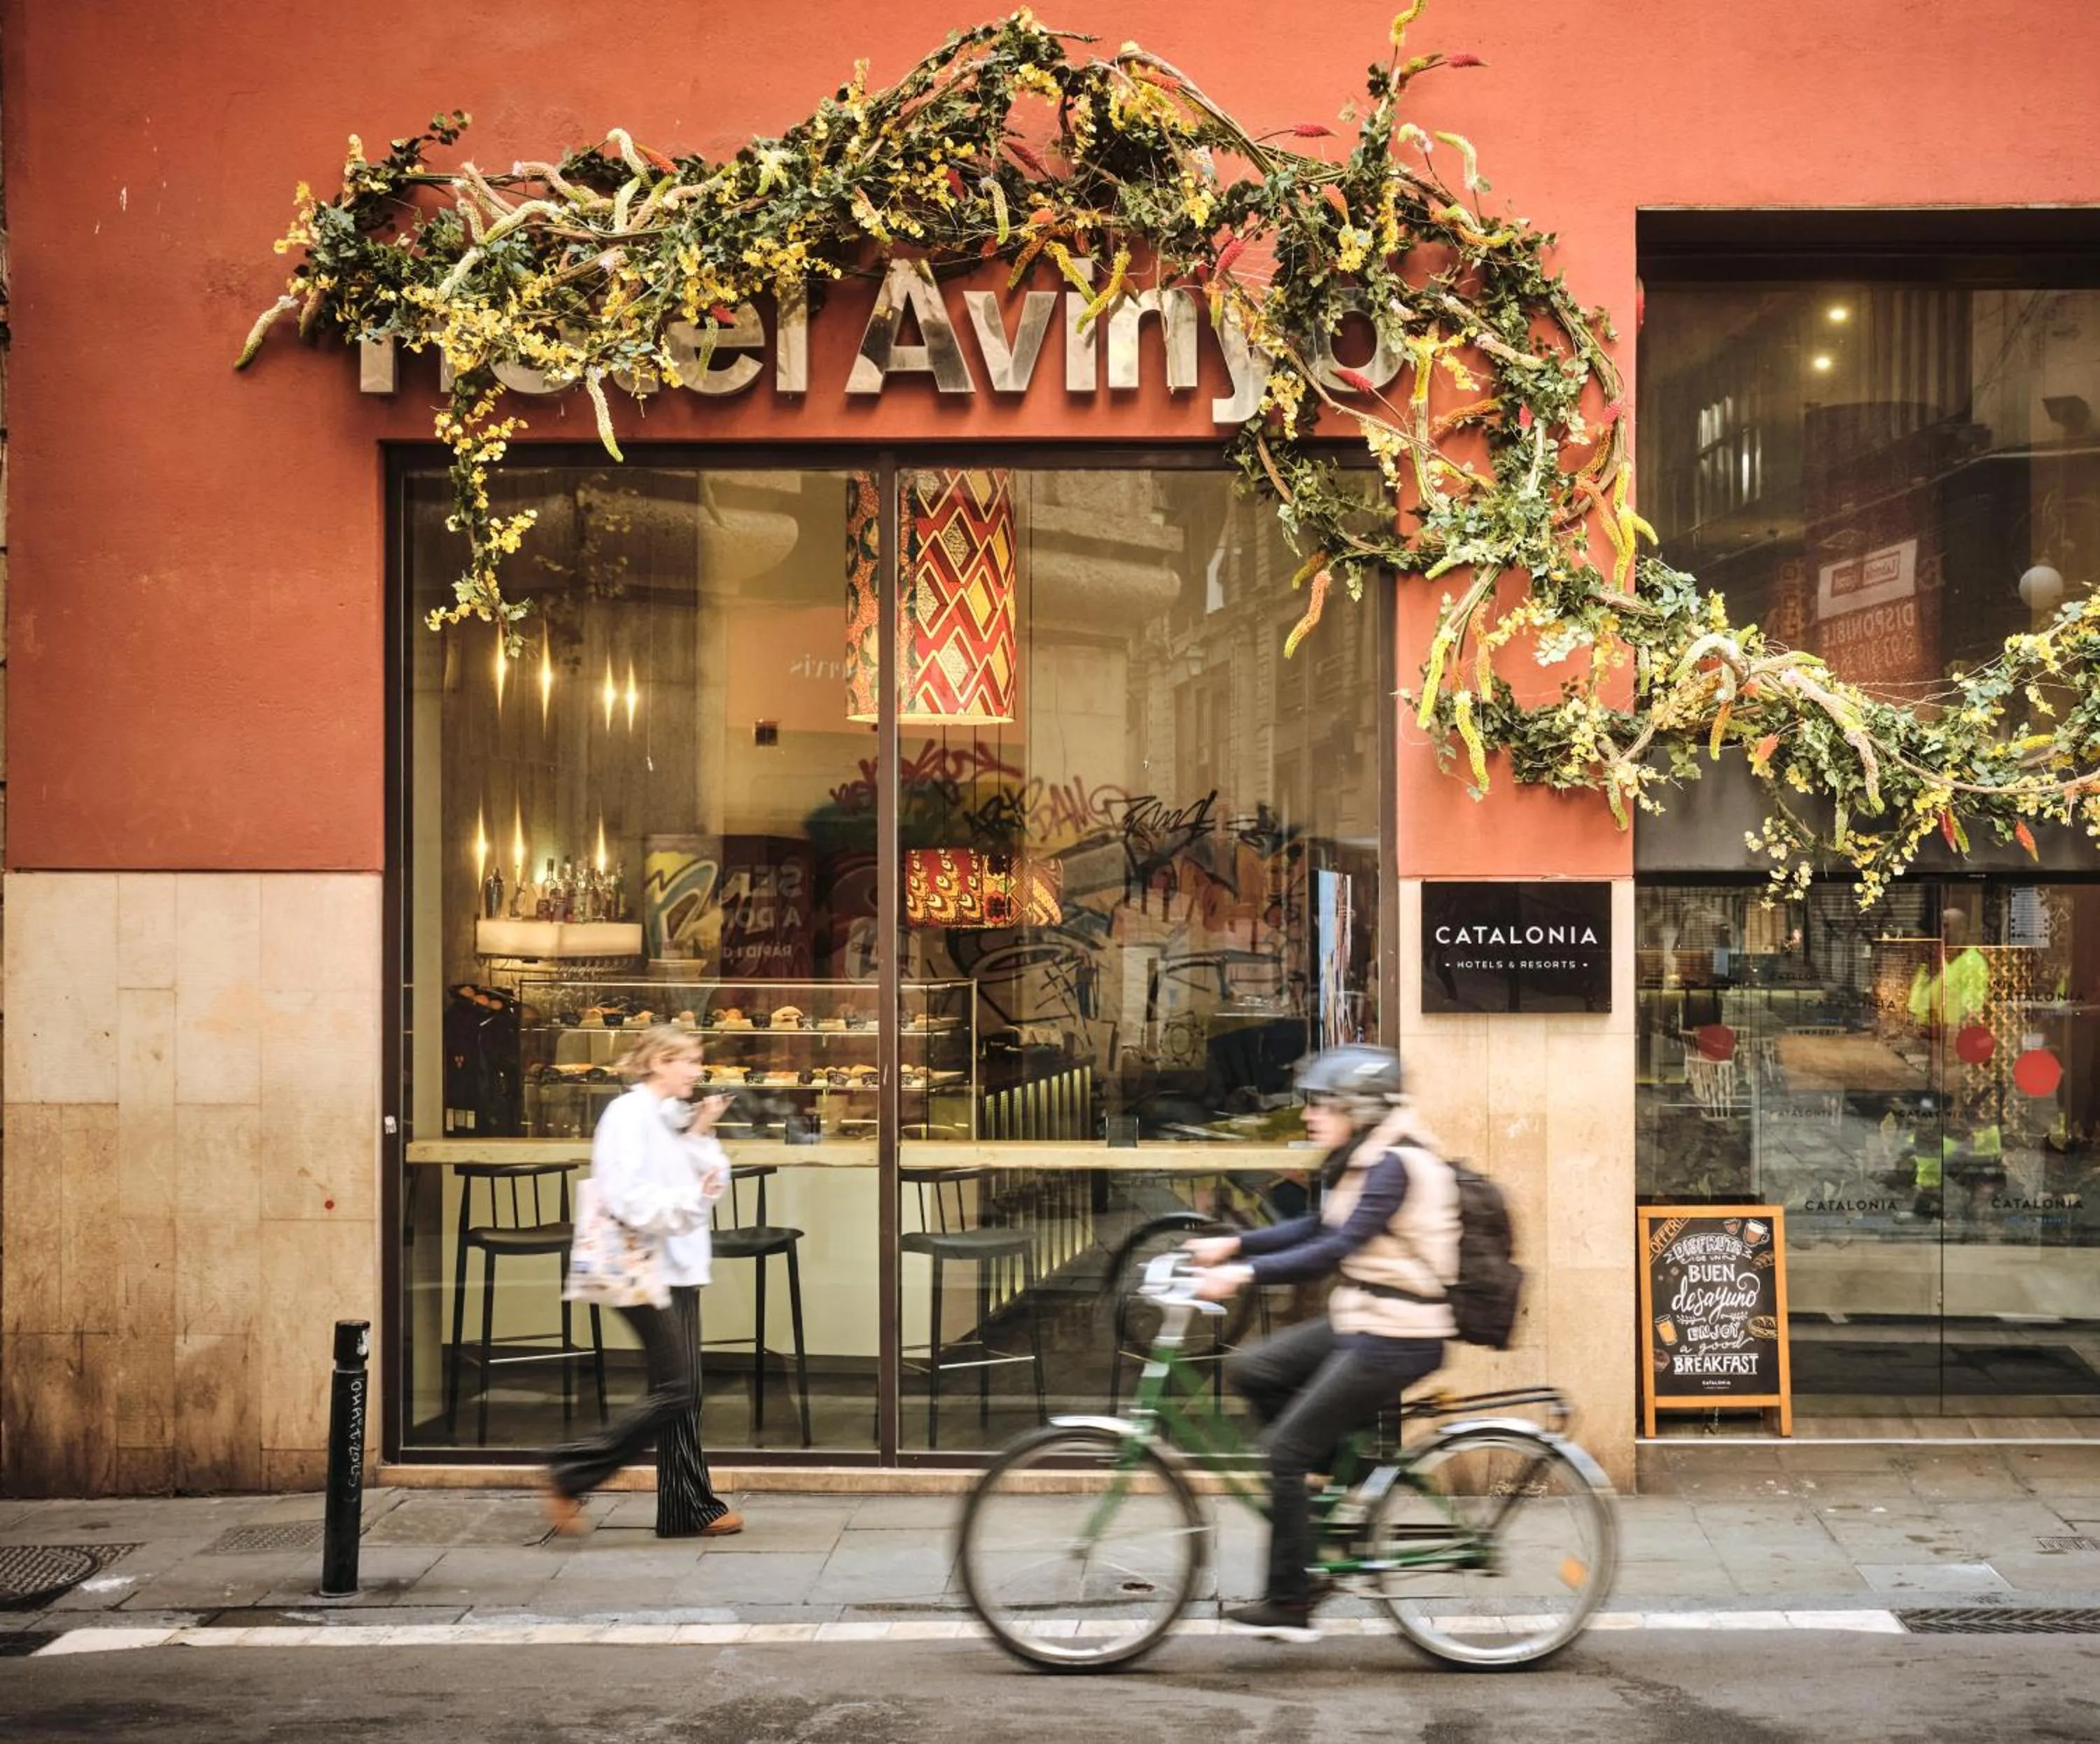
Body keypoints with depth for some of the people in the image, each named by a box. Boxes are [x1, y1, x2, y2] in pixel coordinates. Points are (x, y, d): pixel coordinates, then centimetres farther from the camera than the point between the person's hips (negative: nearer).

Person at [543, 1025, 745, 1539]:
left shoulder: (671, 1117, 15)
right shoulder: (628, 1115, -11)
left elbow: (709, 1183, 15)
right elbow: (630, 1198, -21)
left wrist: (701, 1136, 3)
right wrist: (690, 1201, -29)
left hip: (678, 1268, 9)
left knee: (683, 1392, 8)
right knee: (674, 1390, -9)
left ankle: (690, 1509, 12)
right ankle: (571, 1472, -1)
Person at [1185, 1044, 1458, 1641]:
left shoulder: (1394, 1166, -18)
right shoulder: (1363, 1161, 11)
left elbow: (1337, 1248, -27)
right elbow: (1317, 1229, 16)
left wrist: (1245, 1273, -30)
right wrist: (1233, 1244, 7)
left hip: (1394, 1338, -10)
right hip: (1360, 1322, 10)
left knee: (1285, 1450, -6)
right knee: (1250, 1369, 8)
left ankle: (1289, 1606, 2)